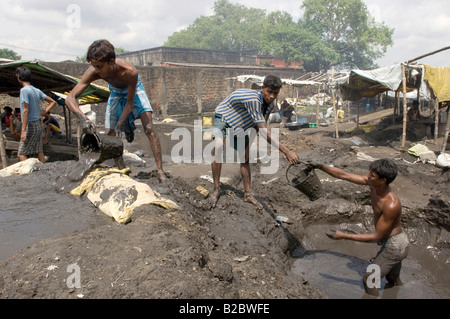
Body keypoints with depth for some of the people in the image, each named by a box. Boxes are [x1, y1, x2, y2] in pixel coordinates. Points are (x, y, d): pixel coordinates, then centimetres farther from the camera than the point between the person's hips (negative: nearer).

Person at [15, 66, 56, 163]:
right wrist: (43, 113, 9)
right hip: (38, 125, 8)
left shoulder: (24, 90, -12)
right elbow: (53, 102, 17)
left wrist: (23, 130, -21)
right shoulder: (37, 91, 10)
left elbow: (26, 110, -19)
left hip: (30, 125, -8)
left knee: (21, 154, -5)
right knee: (39, 152, 10)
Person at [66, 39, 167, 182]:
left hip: (134, 90, -4)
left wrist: (120, 125, -40)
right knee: (109, 134, -3)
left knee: (149, 129, -19)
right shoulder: (93, 72, -34)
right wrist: (83, 118, -54)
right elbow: (70, 98, -36)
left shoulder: (130, 72, -42)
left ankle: (160, 172, -17)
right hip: (115, 92, 4)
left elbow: (129, 103, -30)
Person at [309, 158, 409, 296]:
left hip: (394, 246, -8)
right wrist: (320, 166, -14)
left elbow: (376, 236, -27)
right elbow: (343, 175, -7)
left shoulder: (392, 205, -35)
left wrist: (344, 236, -26)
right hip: (390, 242, 8)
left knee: (369, 280, 2)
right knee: (393, 280, 29)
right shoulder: (373, 184, -14)